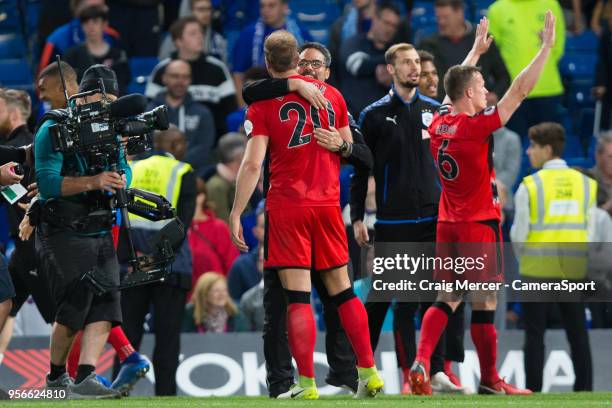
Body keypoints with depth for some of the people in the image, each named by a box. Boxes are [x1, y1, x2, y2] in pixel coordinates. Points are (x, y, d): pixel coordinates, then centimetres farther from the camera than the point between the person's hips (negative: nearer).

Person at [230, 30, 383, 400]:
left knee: (298, 297, -5)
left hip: (286, 207, -4)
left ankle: (307, 384, -8)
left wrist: (236, 213, -8)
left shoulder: (263, 105, -5)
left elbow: (253, 165, -11)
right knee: (343, 290, 13)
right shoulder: (332, 95, 8)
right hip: (328, 204, 4)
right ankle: (369, 373, 11)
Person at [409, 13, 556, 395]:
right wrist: (547, 45, -10)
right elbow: (519, 91, -16)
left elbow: (458, 84, 23)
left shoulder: (439, 124, 3)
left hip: (448, 224, 7)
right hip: (480, 225, -7)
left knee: (447, 299, 9)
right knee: (485, 301, 0)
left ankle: (421, 362, -10)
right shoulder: (476, 127, -17)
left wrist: (477, 49, 35)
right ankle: (490, 380, 6)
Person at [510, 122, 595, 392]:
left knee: (535, 336, 4)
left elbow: (519, 234, -8)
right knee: (578, 334, 9)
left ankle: (533, 390, 4)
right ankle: (584, 389, 10)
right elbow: (590, 231, 3)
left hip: (538, 271, -3)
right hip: (574, 271, 3)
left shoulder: (530, 186, -10)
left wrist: (524, 258, 10)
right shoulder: (586, 184, 2)